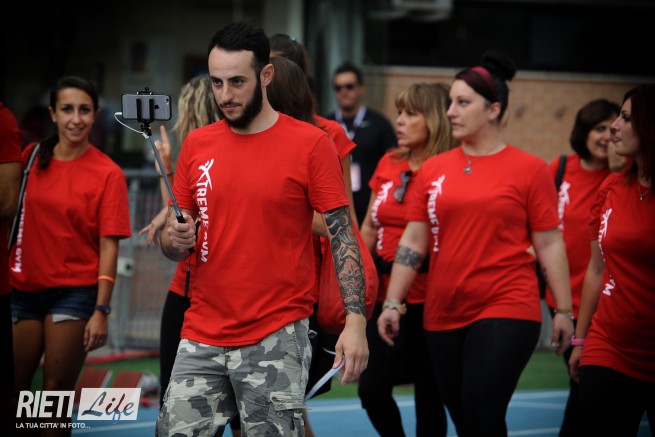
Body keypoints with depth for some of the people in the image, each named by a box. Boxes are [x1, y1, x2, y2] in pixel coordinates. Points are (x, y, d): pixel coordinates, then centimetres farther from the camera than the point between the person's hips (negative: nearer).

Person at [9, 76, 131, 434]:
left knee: (56, 392, 2)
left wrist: (101, 310, -14)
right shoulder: (32, 157, 3)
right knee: (12, 391, 6)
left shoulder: (108, 173, -7)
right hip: (22, 288, 4)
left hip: (74, 293, -4)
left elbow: (108, 246, -9)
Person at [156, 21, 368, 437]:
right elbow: (174, 243, 14)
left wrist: (356, 320, -16)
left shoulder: (311, 144, -5)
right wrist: (176, 239, -10)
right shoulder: (197, 145, 7)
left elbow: (343, 237, -6)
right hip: (201, 339, 4)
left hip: (277, 341, -4)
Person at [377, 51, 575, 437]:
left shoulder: (529, 169, -2)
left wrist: (564, 311, -2)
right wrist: (392, 303, 4)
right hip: (444, 316, 4)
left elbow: (549, 244, -1)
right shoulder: (434, 170, 7)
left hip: (507, 313, -4)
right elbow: (413, 242, 10)